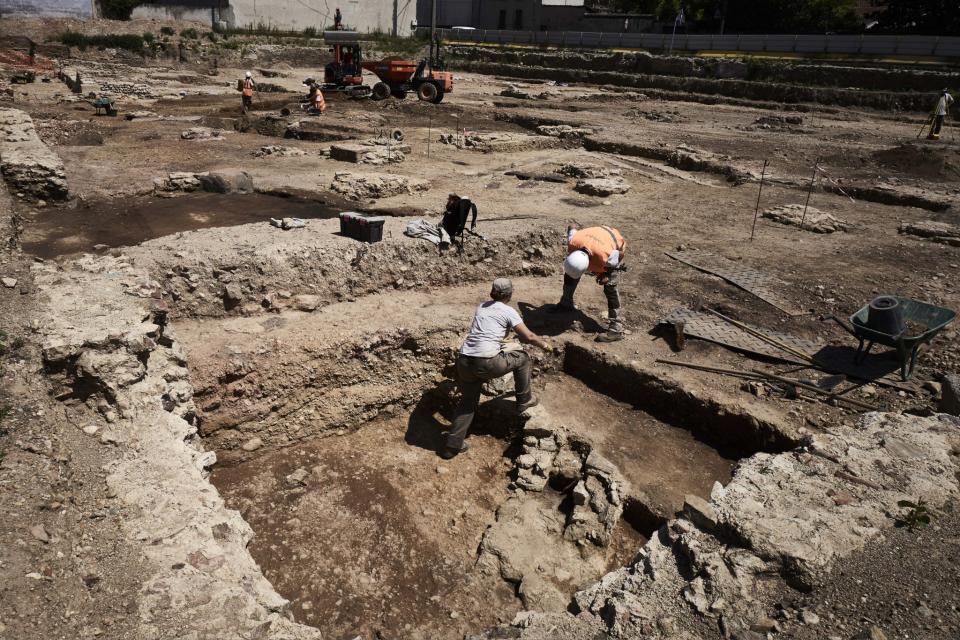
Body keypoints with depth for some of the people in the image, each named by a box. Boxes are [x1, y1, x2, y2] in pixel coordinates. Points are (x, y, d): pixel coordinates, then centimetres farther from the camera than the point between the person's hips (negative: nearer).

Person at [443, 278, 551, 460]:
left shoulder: (481, 307, 20)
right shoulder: (508, 311, 3)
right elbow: (529, 337, 1)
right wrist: (545, 345, 20)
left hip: (464, 362, 6)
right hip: (487, 364, -6)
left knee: (468, 401, 23)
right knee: (522, 358, 19)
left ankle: (452, 445, 22)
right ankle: (524, 400, 31)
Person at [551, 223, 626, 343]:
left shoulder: (607, 257, -47)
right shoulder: (573, 242, -36)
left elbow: (620, 254, -23)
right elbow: (572, 227, -13)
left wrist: (606, 275, -21)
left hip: (616, 247, -5)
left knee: (610, 287, -18)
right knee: (569, 272, 5)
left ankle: (616, 329, -16)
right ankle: (566, 304, 28)